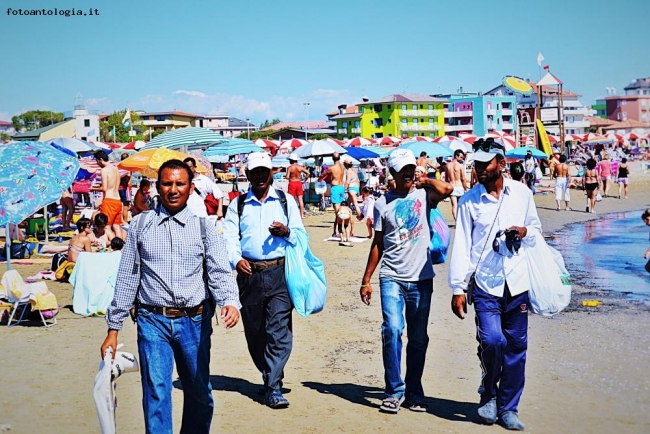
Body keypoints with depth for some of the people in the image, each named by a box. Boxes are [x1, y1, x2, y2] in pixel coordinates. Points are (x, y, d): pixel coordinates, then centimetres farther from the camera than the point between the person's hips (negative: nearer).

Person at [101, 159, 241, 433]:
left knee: (199, 391, 12)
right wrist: (113, 329, 5)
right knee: (156, 392, -6)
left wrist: (230, 302, -26)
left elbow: (219, 271, -5)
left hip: (195, 321, 1)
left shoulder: (203, 227, 5)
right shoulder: (141, 225, 6)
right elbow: (126, 278, 7)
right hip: (152, 320, -1)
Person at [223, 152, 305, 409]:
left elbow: (301, 234, 10)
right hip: (249, 274, 2)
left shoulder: (286, 201, 12)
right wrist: (236, 259, -17)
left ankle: (273, 388, -6)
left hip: (280, 273, -2)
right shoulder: (238, 204, 12)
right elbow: (229, 237, 2)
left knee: (278, 330, -10)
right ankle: (270, 376, 30)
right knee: (254, 332, 10)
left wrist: (286, 232, -12)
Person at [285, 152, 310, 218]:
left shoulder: (289, 167, -11)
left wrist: (285, 176, 4)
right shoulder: (300, 167, 1)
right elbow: (308, 173, -3)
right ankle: (302, 214, 8)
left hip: (292, 183, -4)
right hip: (299, 183, 4)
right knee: (300, 199, 7)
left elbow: (287, 177, -18)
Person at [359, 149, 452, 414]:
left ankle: (414, 393, 19)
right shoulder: (383, 203, 7)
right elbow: (378, 244, 11)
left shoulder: (424, 194, 4)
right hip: (391, 278, 0)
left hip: (421, 278, 0)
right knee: (392, 330, -16)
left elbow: (447, 189, -20)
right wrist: (366, 279, 9)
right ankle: (394, 391, -4)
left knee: (418, 338, 7)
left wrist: (424, 181, -1)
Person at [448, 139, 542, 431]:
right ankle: (488, 395, 11)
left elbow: (536, 227, 17)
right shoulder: (469, 201, -2)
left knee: (516, 346, 6)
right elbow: (461, 245, -3)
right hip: (485, 284, -2)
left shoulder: (522, 193, 4)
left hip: (517, 283, 2)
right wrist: (457, 288, -7)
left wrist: (526, 232, -8)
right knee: (492, 340, -16)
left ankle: (508, 408, 21)